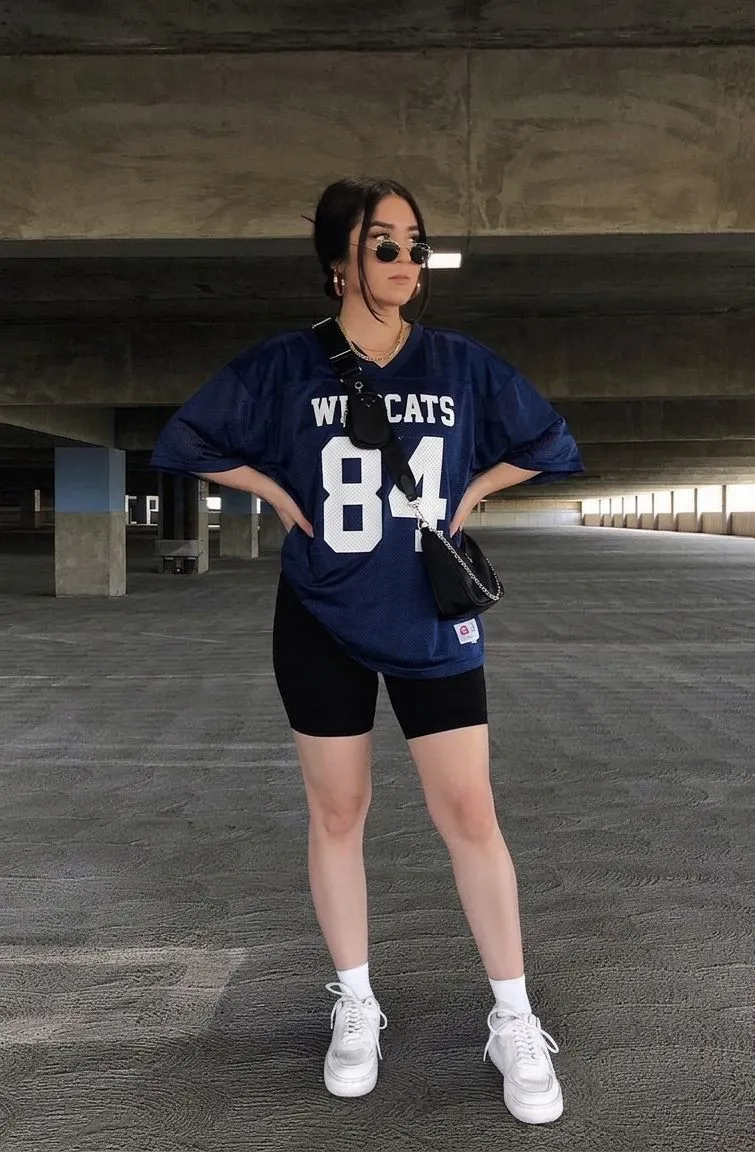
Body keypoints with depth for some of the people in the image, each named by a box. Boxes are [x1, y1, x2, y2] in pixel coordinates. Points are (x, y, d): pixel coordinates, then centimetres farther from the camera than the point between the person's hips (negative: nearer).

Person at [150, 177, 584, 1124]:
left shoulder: (462, 364, -1)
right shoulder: (286, 366, -4)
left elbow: (551, 447, 11)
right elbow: (183, 443, 3)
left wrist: (470, 493, 2)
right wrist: (281, 498, -4)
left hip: (434, 623, 1)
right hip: (323, 624, 0)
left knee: (469, 814, 0)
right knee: (336, 812, 8)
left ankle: (514, 1022, 17)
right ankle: (355, 1008, 27)